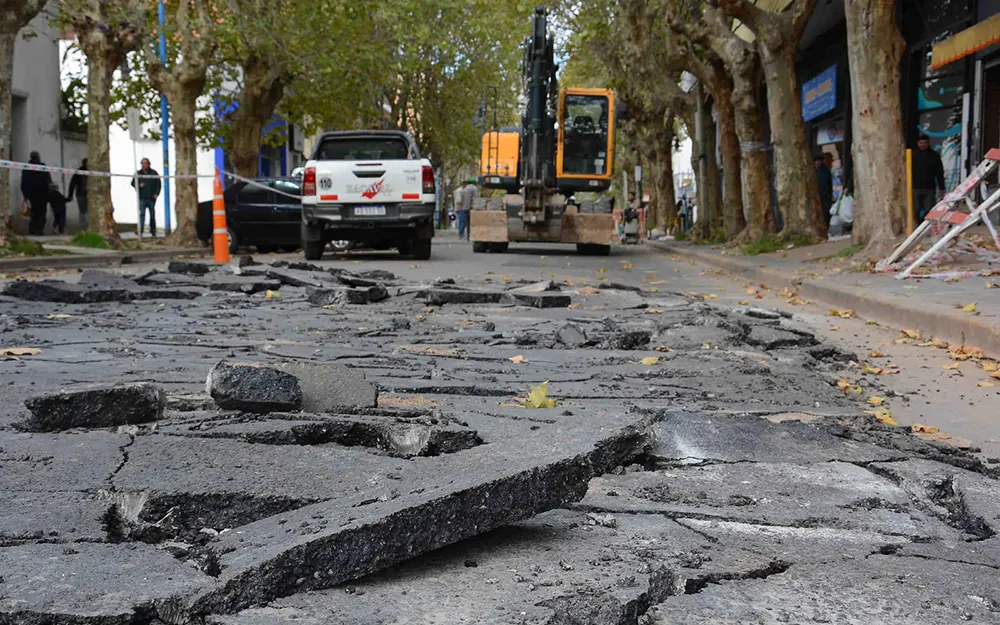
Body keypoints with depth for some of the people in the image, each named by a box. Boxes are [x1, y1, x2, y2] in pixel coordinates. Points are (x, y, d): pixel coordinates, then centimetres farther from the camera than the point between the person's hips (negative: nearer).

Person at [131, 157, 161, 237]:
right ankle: (140, 231, -15)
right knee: (142, 214, -11)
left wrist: (156, 193, -6)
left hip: (151, 198, 0)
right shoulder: (138, 173, 8)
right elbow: (133, 183, 13)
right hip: (142, 198, 0)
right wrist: (139, 185, -8)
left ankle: (153, 231, 15)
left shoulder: (153, 173, 6)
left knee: (152, 215, 7)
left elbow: (158, 184, 6)